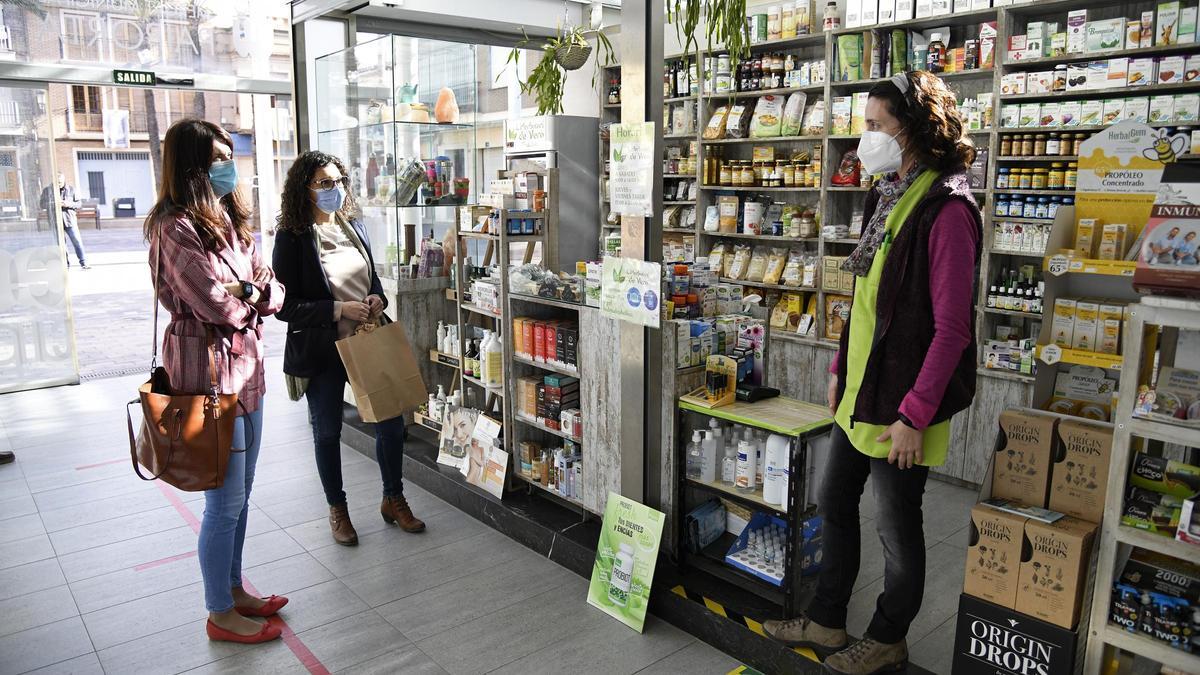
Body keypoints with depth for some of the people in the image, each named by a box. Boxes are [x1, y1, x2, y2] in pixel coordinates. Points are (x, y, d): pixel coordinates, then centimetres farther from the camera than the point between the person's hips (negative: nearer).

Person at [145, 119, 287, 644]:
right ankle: (221, 614, 20)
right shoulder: (177, 228, -17)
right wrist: (253, 294, -3)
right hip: (208, 368, -9)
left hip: (245, 364, 9)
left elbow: (272, 291, 12)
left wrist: (246, 294, -9)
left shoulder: (228, 219, 11)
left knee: (240, 493, 18)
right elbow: (221, 308, -21)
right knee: (226, 501, 3)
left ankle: (233, 589, 35)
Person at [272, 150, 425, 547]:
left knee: (391, 424, 7)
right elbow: (284, 305, -15)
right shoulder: (292, 237, -11)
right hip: (321, 351, -5)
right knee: (327, 432, 12)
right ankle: (337, 509, 31)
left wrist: (377, 298, -5)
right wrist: (339, 310, -23)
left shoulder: (353, 226, 6)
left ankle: (394, 500, 28)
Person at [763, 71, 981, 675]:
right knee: (834, 502, 19)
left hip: (900, 404, -9)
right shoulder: (888, 198, 10)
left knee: (896, 528, 9)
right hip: (859, 392, 9)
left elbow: (951, 327, -21)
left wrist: (915, 413, -20)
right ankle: (826, 622, 37)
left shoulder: (946, 212, -19)